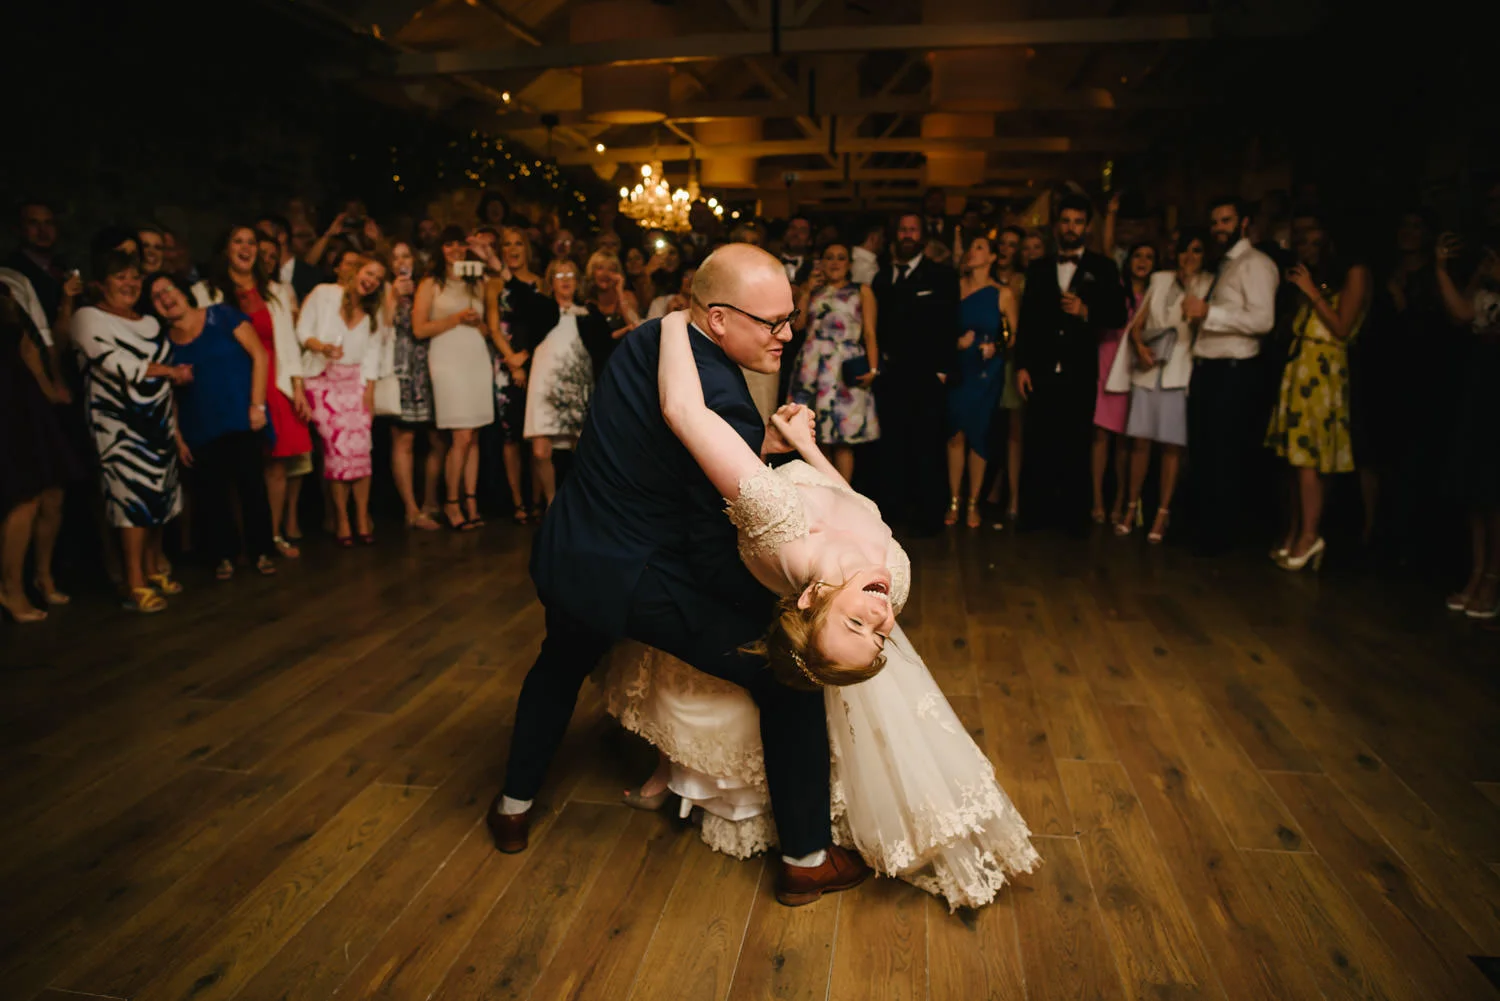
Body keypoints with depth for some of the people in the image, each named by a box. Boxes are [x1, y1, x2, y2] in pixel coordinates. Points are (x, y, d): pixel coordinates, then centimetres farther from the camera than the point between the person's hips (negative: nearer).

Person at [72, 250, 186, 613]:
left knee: (158, 495, 9)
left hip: (158, 420, 6)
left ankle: (154, 570, 20)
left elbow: (165, 363, 20)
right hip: (119, 423, -6)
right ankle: (134, 586, -4)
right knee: (136, 497, -10)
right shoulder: (89, 318, -5)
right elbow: (118, 365, -15)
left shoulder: (150, 322, 16)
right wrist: (171, 371, -7)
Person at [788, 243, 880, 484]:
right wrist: (808, 290, 5)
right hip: (811, 368, 3)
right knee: (815, 437, 2)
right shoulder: (811, 292, 20)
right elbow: (797, 323, 4)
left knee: (842, 440, -7)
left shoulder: (862, 291, 12)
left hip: (845, 370, -3)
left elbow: (870, 333, 2)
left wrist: (872, 368, -10)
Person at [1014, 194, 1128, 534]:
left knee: (1076, 447, 2)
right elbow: (1026, 320, 8)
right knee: (1038, 445, 0)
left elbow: (1118, 315, 2)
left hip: (1080, 373, -1)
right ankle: (1035, 513, 8)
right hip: (1041, 372, 1)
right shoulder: (1038, 269, 14)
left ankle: (1072, 516, 10)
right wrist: (1021, 365, 0)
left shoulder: (1102, 268, 8)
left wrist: (1086, 312, -15)